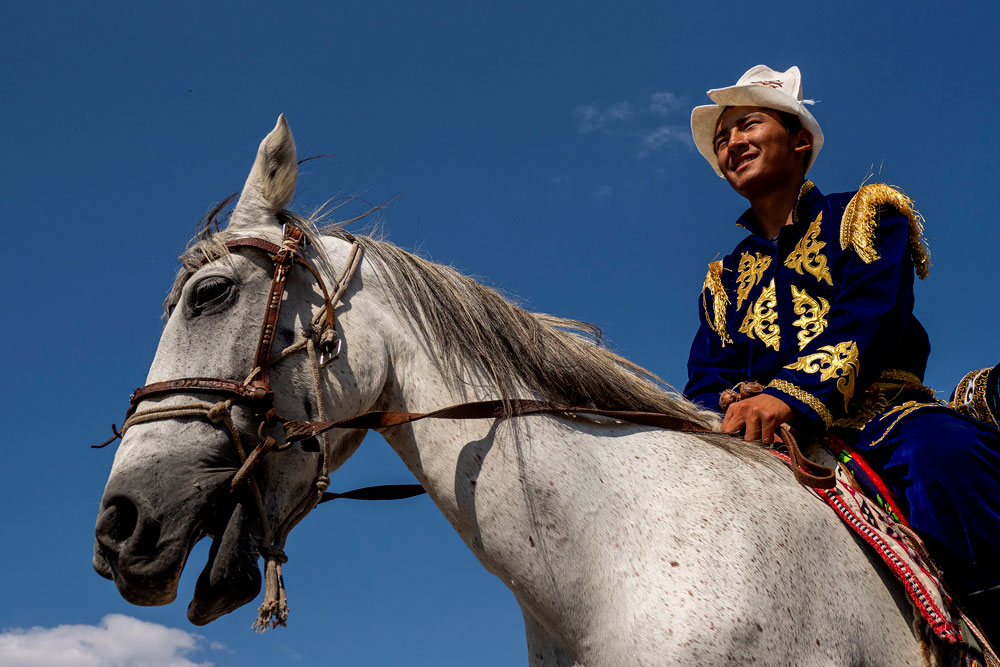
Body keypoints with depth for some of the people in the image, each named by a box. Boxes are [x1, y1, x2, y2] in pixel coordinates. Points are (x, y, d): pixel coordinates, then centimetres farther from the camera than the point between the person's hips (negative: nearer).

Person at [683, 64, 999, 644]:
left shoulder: (865, 212, 15)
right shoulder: (725, 278, 27)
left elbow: (871, 315, -5)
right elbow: (707, 378, 14)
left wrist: (789, 392, -23)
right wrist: (736, 402, -13)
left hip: (881, 420, -3)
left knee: (942, 451, -39)